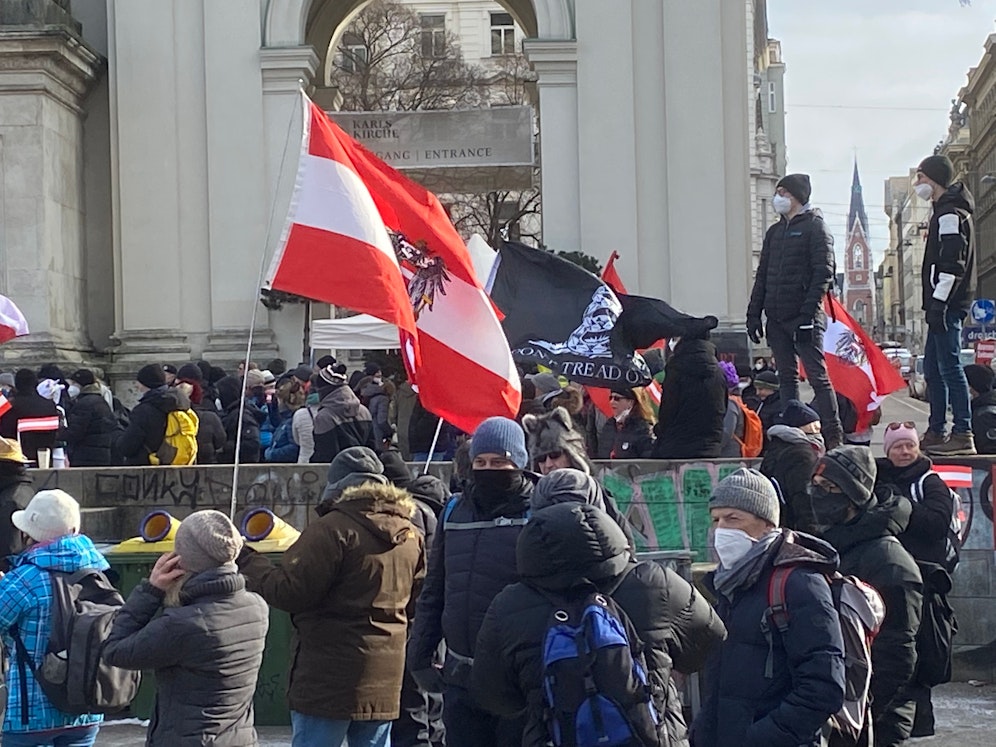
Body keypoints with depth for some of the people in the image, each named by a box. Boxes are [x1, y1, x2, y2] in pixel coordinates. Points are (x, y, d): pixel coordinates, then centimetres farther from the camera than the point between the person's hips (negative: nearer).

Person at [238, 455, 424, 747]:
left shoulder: (333, 529, -14)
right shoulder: (411, 536, 8)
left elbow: (290, 591, -15)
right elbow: (415, 602, 16)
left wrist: (246, 560, -4)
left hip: (330, 676, -7)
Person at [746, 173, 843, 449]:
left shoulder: (814, 227, -4)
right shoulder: (775, 232, 18)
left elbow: (824, 273, -12)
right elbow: (762, 275, 20)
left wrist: (807, 312, -19)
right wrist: (754, 312, 11)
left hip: (804, 319, -7)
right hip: (777, 318, 7)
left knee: (817, 375, -7)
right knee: (787, 377, 9)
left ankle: (833, 436, -5)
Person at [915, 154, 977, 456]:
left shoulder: (950, 213, -11)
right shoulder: (946, 211, 21)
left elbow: (952, 263, -19)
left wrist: (939, 302, -23)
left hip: (947, 303, -11)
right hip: (945, 303, 11)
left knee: (949, 365, -12)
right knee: (933, 367, 13)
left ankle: (963, 435, -14)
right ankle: (936, 433, 17)